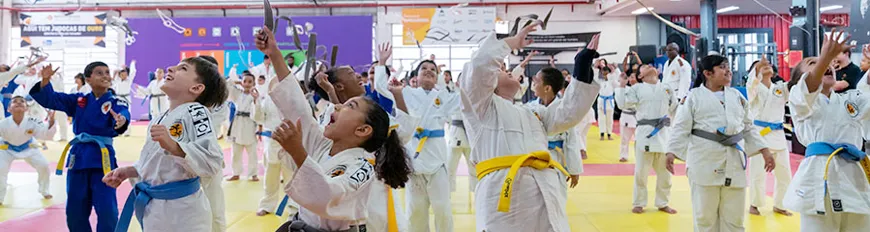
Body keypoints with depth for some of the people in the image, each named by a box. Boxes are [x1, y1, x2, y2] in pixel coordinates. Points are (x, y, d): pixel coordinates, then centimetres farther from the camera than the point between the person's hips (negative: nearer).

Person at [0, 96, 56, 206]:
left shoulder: (32, 122, -29)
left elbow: (46, 135, -26)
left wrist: (51, 122, -42)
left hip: (27, 148, 1)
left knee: (43, 165, -6)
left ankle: (44, 191, 23)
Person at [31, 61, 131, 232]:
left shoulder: (117, 102, -3)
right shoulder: (78, 100, 9)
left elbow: (122, 115, -25)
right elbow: (49, 99, 9)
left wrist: (121, 120, -50)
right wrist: (45, 80, -10)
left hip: (102, 157, -4)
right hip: (78, 156, 4)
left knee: (107, 210, -6)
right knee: (75, 210, 12)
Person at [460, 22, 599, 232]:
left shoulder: (531, 114, 33)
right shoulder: (481, 106, 12)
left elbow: (568, 114, 22)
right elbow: (480, 65, -3)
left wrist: (583, 67, 18)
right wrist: (515, 41, 12)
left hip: (545, 195, 6)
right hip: (504, 194, -6)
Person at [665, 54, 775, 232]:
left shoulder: (737, 96, 13)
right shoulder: (694, 97, -1)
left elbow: (748, 128, 18)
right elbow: (681, 127, -5)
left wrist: (765, 150, 11)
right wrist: (671, 152, -17)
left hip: (734, 162, 4)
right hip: (704, 162, -4)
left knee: (734, 217, 9)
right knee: (705, 216, 3)